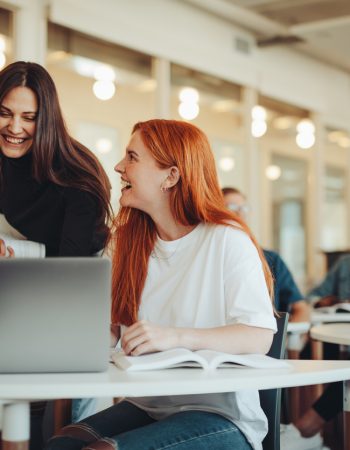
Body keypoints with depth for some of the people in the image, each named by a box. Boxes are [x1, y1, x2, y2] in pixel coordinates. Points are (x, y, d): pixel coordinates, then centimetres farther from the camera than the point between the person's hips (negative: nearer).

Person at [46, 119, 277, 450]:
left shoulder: (227, 240, -8)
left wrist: (175, 336, -29)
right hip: (145, 407, 5)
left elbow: (259, 337, -17)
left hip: (220, 416, -5)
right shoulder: (127, 240, 11)